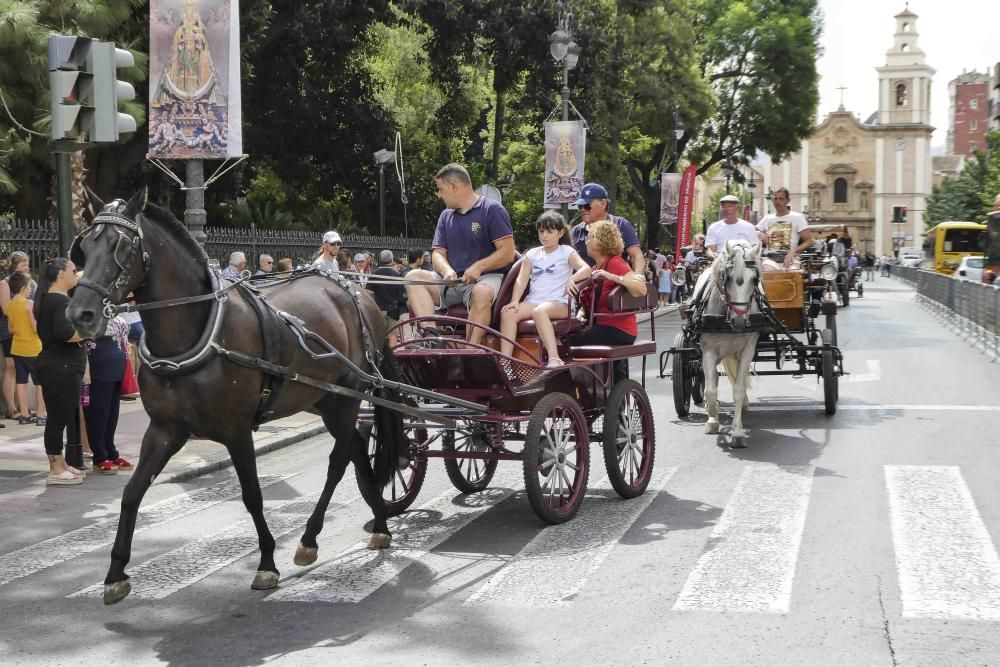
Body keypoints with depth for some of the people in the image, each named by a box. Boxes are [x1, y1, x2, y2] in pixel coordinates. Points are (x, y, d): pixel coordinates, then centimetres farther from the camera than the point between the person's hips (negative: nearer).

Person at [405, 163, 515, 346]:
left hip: (485, 278, -6)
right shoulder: (446, 216, 17)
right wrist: (447, 271, -14)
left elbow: (508, 252, -8)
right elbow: (438, 253, 9)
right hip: (451, 281, 6)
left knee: (482, 292, -40)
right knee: (413, 277, -18)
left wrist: (479, 266, -21)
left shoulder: (492, 209, -1)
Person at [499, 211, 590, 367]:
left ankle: (554, 359, -50)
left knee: (539, 311, -39)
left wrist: (572, 278, -31)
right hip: (533, 300, 5)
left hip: (559, 303, -4)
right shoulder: (532, 254, 19)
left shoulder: (566, 252, 7)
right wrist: (514, 302, -10)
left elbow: (586, 269, -9)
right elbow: (521, 280, 8)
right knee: (507, 313, -25)